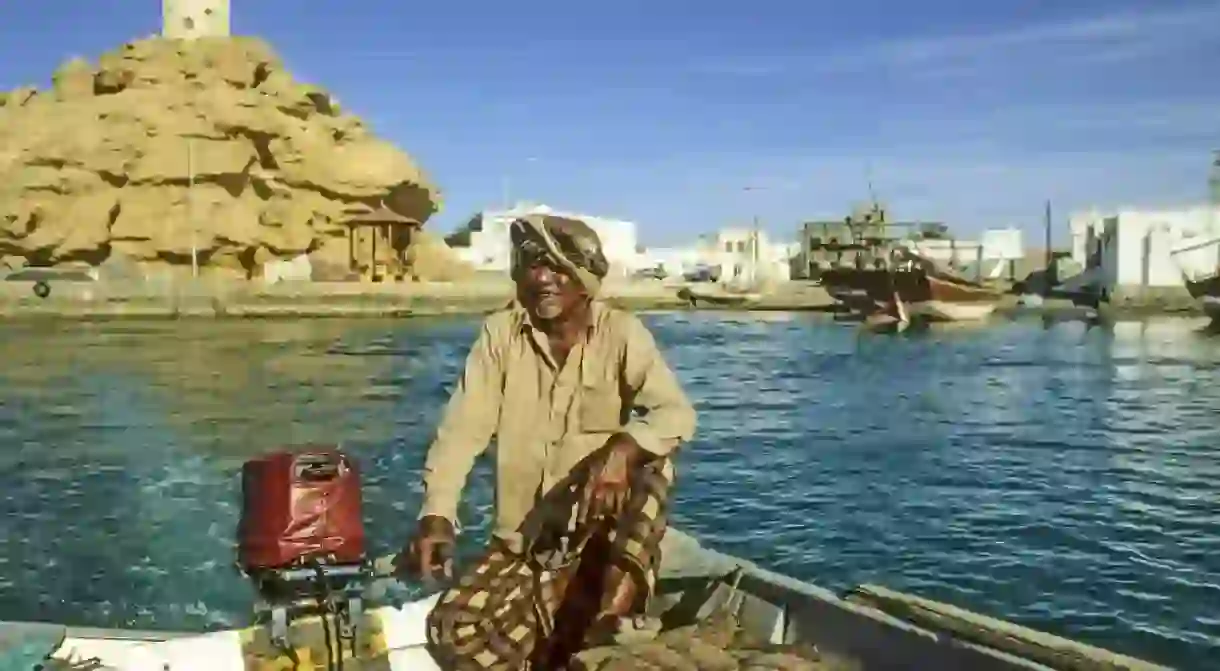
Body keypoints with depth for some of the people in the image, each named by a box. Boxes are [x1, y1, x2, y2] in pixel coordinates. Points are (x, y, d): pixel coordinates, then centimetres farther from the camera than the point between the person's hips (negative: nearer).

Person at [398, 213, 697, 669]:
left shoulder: (622, 334, -7)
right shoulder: (500, 333, -3)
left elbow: (676, 414, -17)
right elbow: (462, 428, -8)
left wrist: (622, 447, -38)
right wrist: (436, 516, -23)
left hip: (601, 534, -1)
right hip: (521, 541, 1)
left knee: (651, 463, -29)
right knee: (457, 633, -20)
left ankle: (607, 624, -27)